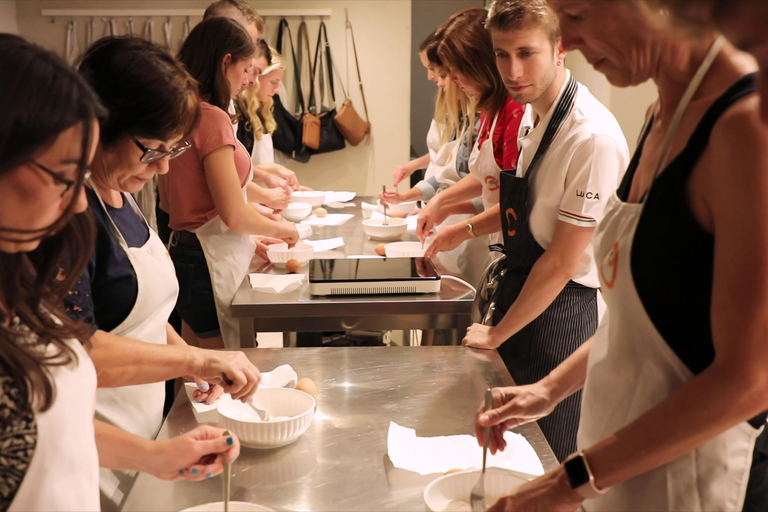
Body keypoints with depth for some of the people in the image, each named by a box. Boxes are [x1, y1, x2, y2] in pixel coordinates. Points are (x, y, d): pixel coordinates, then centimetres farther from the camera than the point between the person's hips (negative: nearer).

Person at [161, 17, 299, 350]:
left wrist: (252, 240, 20)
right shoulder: (212, 118, -16)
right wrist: (279, 228, 1)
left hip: (187, 252, 9)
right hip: (211, 263, -9)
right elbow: (233, 214, -19)